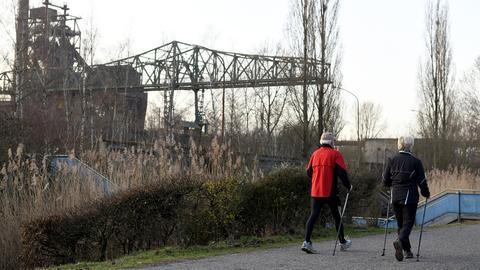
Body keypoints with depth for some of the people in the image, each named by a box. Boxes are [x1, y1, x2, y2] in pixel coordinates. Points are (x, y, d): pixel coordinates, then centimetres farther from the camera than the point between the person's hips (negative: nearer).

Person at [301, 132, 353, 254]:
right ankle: (342, 242, 24)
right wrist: (348, 186, 1)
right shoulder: (335, 154, -6)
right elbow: (342, 172, -12)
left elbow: (309, 172, 15)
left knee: (313, 215, 1)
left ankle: (307, 242, -14)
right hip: (330, 192, -4)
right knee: (337, 216, 11)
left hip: (315, 192, 4)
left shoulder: (315, 154, 9)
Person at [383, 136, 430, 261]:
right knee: (408, 222, -3)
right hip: (410, 197, -4)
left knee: (400, 223, 15)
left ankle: (407, 250, 17)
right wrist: (426, 193, 13)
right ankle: (400, 241, -31)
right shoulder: (415, 161, -6)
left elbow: (385, 181, 7)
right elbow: (422, 181, -4)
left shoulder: (392, 160, 3)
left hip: (395, 196, 4)